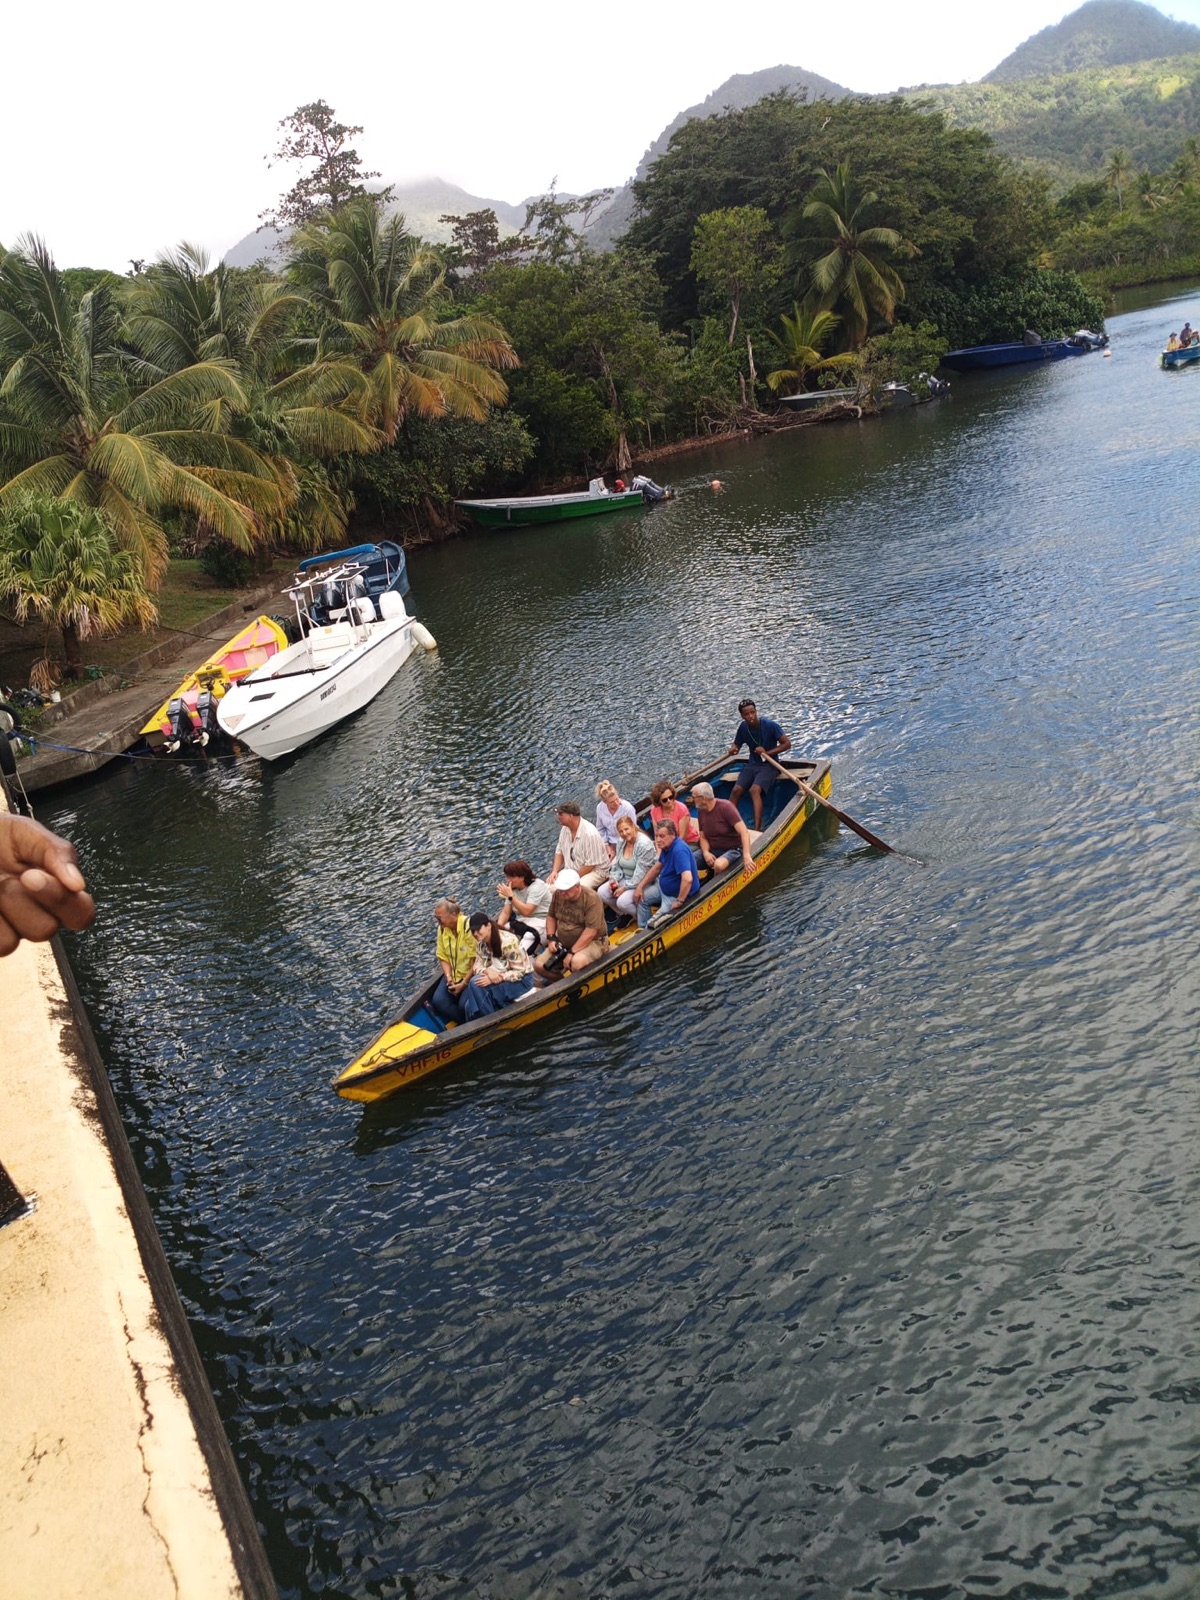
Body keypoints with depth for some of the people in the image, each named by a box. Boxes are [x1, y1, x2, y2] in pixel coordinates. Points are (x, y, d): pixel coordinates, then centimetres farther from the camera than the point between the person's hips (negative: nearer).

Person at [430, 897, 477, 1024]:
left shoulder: (469, 927, -21)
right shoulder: (442, 929, 0)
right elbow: (443, 957, 5)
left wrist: (463, 984, -18)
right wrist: (448, 977, -12)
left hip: (471, 975, -6)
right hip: (453, 974, 6)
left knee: (464, 1005, -26)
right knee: (438, 1001, -16)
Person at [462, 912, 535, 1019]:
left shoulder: (507, 941, -25)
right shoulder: (481, 943, -3)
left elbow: (519, 972, -23)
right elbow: (477, 966, -5)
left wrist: (496, 978, -33)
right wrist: (487, 971, -28)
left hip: (522, 979, -7)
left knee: (476, 984, -26)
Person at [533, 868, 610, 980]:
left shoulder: (591, 898, -22)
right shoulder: (558, 894, -4)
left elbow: (591, 931, -24)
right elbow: (551, 917, 13)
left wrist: (572, 952, -23)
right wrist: (551, 938, -2)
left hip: (591, 942, -6)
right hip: (563, 943, 6)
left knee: (576, 962, -37)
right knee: (539, 966, -10)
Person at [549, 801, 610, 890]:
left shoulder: (590, 834, -24)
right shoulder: (565, 829, -1)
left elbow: (591, 865, -22)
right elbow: (560, 852, 12)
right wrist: (554, 871, -3)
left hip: (595, 870, -7)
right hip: (571, 870, 7)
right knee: (550, 886, -16)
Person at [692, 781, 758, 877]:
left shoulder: (725, 807, -19)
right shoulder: (701, 811, 1)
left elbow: (744, 832, -25)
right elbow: (703, 837, 8)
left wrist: (747, 856, -37)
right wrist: (706, 852, -14)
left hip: (733, 850, -5)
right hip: (713, 850, 5)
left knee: (719, 865, -36)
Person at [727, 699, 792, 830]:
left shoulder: (770, 726, -13)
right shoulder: (743, 727, 0)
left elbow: (787, 744, -10)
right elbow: (736, 744, 14)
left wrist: (768, 752, -20)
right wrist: (732, 750, -11)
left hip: (769, 765, -5)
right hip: (752, 765, 5)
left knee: (754, 790, -30)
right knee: (736, 790, -19)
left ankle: (757, 829, -41)